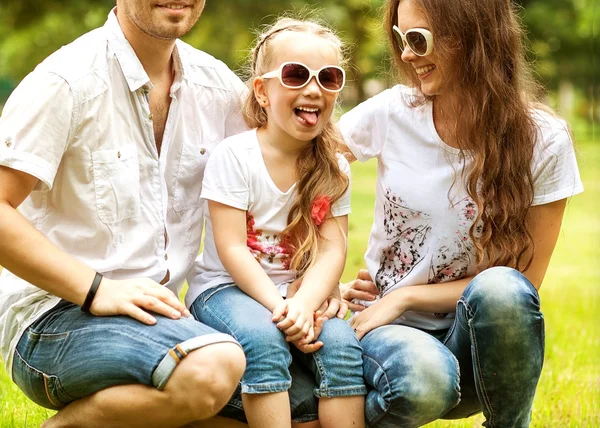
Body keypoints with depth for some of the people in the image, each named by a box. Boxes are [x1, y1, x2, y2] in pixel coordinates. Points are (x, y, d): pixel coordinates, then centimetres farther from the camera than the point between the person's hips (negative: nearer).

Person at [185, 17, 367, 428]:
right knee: (263, 339, -34)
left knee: (341, 341, -24)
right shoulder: (235, 156, -10)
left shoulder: (335, 169, 2)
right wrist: (278, 307, -26)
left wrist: (303, 305, -26)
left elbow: (332, 250, -7)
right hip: (225, 287, -4)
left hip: (297, 295, 4)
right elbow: (232, 249, -14)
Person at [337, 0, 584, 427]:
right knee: (423, 380, -38)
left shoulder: (543, 141, -9)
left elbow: (522, 283, -6)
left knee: (501, 291, -37)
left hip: (470, 335, 0)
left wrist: (406, 296, -12)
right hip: (389, 327, 0)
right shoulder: (393, 112, -5)